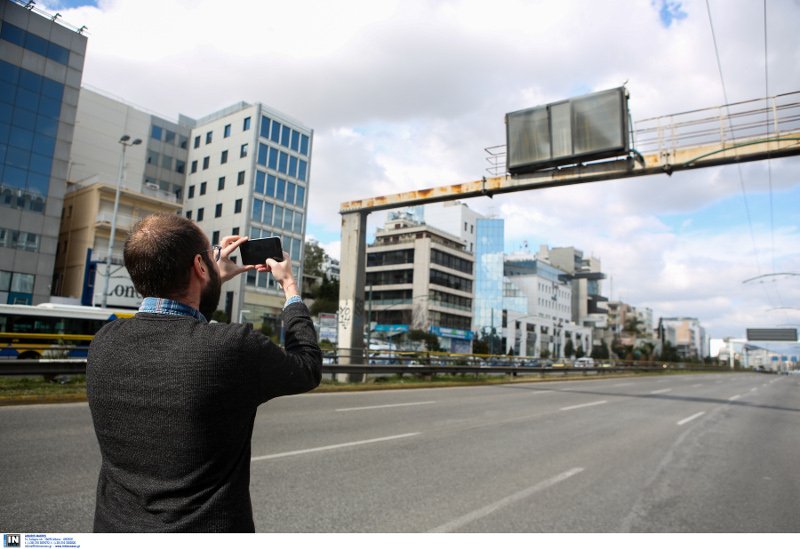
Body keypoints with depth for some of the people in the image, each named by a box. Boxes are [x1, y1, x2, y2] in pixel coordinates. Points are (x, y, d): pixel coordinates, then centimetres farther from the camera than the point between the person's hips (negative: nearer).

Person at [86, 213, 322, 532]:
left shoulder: (104, 344, -9)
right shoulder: (235, 347, -25)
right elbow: (309, 367, -4)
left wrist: (215, 281, 15)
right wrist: (290, 285, 5)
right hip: (208, 526, -4)